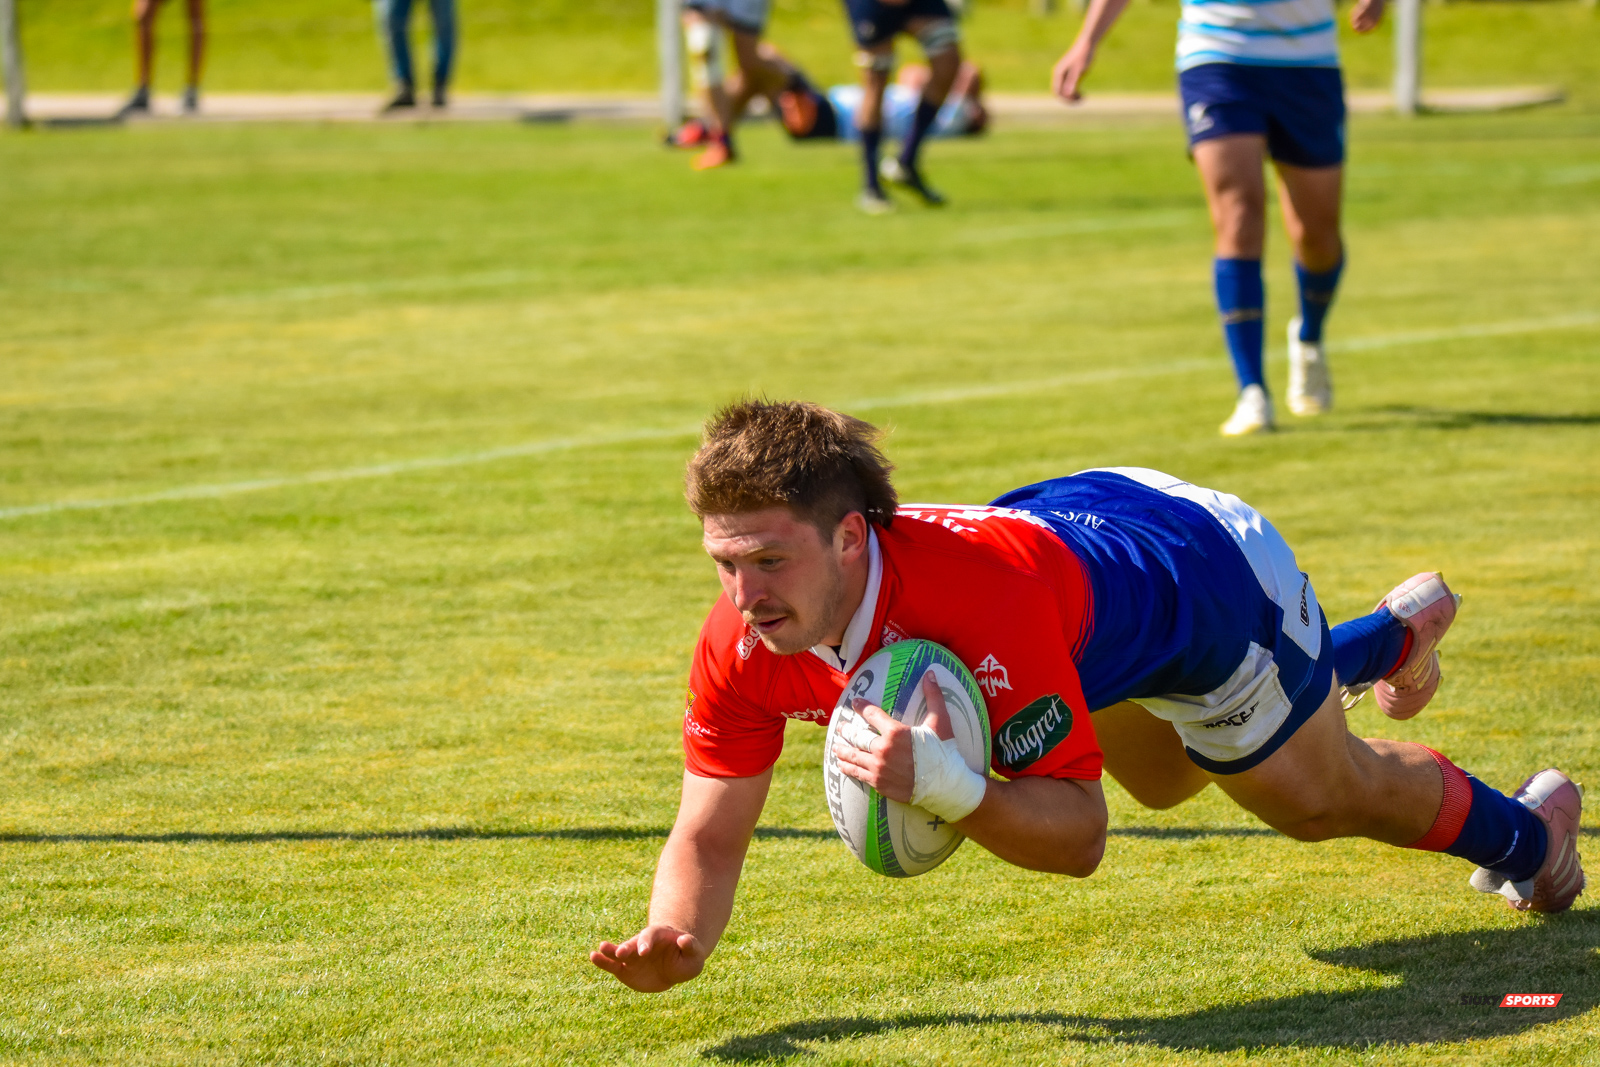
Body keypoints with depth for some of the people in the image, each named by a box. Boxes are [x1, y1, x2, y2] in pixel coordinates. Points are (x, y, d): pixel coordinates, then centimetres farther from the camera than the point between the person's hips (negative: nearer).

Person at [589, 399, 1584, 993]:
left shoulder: (984, 605, -49)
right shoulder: (743, 645, -32)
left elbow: (1079, 832, -43)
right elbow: (710, 835, -23)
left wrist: (948, 788, -60)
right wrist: (676, 940, -43)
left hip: (1217, 571, -7)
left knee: (1323, 795, 19)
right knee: (1162, 779, 38)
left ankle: (1525, 834, 52)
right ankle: (1398, 633, 64)